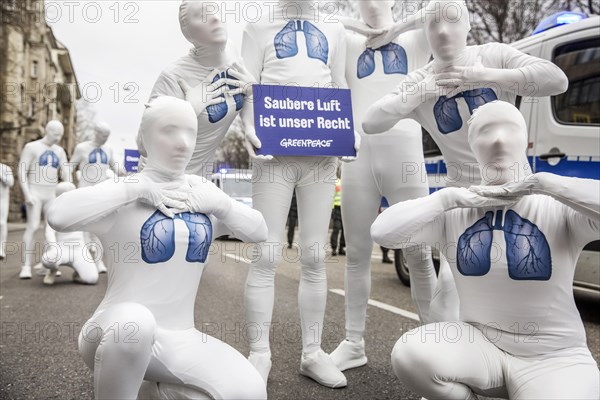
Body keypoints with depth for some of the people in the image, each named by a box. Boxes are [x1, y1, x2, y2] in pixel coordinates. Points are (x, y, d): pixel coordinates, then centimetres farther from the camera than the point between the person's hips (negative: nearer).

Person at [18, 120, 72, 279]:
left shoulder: (59, 151, 11)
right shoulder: (31, 147, -4)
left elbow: (67, 175, 6)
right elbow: (22, 173, -10)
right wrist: (27, 195, -19)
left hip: (51, 195, 5)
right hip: (34, 193, -5)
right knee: (33, 226, -15)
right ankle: (26, 267, -13)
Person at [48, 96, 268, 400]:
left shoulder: (202, 190, 7)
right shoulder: (123, 195, -8)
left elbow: (259, 232, 8)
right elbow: (58, 216, -26)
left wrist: (220, 203, -8)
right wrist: (136, 188, -21)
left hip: (181, 339, 5)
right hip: (120, 332, -4)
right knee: (133, 320, -39)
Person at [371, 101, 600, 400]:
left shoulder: (560, 208, -10)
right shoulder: (453, 210, -3)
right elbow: (382, 232, -13)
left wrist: (542, 182, -23)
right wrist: (452, 196, -17)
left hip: (553, 358, -2)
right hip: (478, 345, 2)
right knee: (410, 354, -27)